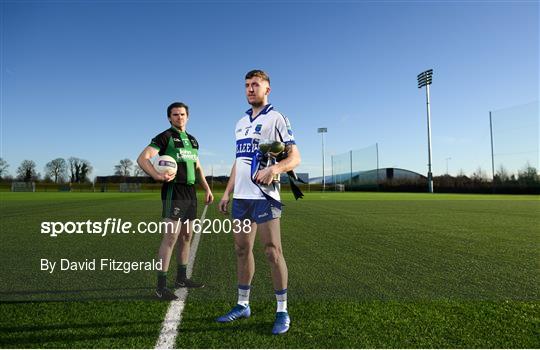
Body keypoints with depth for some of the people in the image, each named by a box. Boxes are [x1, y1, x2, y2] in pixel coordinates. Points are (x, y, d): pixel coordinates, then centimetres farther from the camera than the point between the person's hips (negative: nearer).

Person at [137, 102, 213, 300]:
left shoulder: (192, 140, 18)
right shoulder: (165, 137, -4)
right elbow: (142, 158, -14)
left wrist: (207, 189, 16)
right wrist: (157, 176, -30)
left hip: (190, 192, 8)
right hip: (174, 191, -8)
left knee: (186, 236, 12)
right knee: (171, 236, -13)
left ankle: (181, 278, 26)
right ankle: (161, 286, -6)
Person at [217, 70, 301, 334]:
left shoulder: (276, 118, -1)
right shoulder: (241, 122, 19)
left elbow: (295, 156, -8)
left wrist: (274, 168, -27)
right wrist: (227, 193, 17)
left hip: (264, 195, -7)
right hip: (241, 196, 7)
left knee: (272, 251, -4)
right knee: (242, 249, 11)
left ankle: (282, 311, 10)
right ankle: (242, 305, 25)